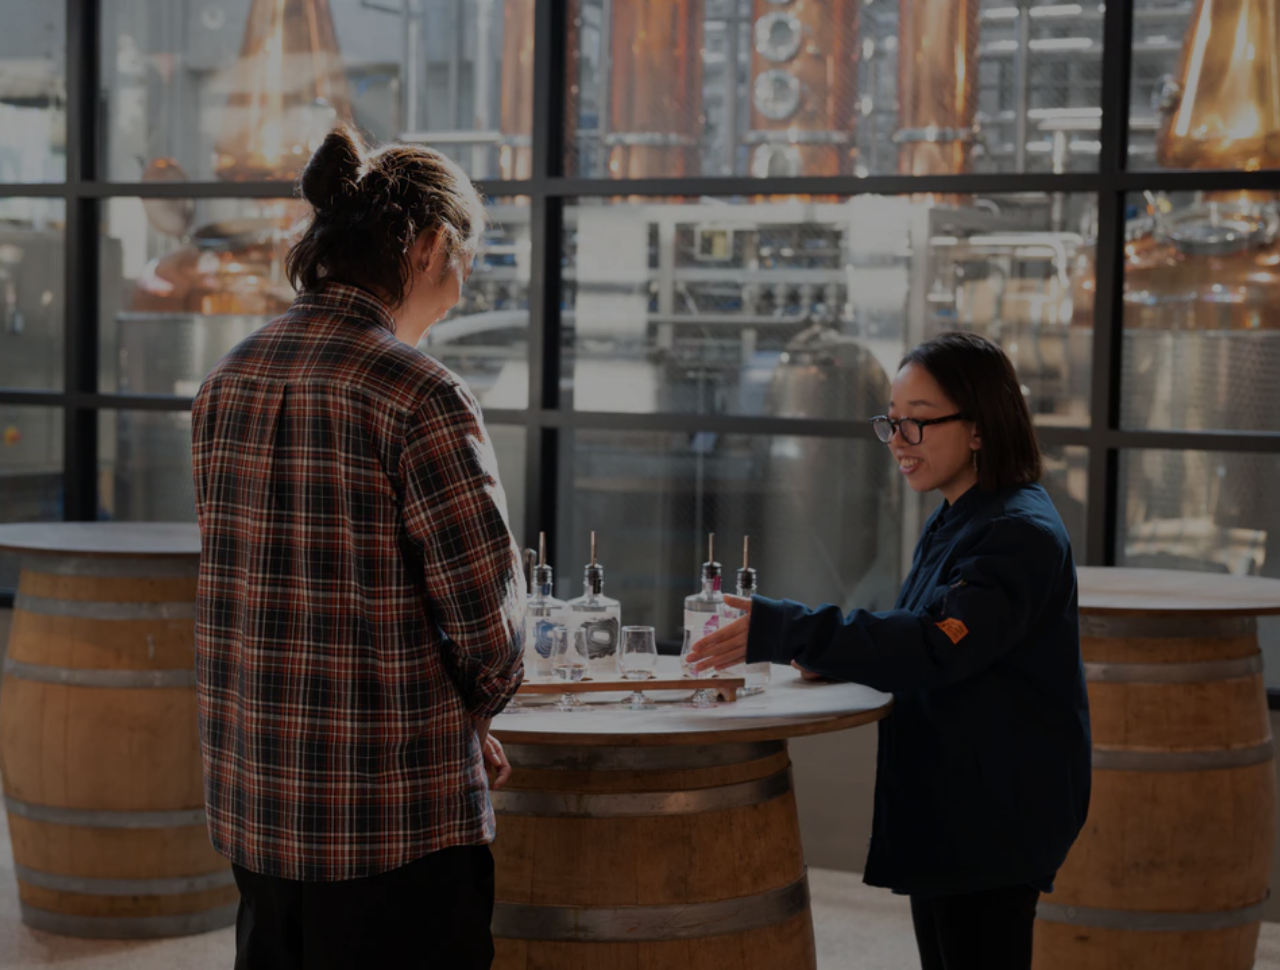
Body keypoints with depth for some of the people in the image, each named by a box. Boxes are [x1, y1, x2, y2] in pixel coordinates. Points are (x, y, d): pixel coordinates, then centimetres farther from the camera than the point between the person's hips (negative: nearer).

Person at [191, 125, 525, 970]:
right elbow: (489, 611, -15)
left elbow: (244, 587, 11)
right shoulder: (417, 394, -16)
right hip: (397, 813, -7)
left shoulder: (229, 382, 6)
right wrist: (475, 708, 8)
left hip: (250, 799, 7)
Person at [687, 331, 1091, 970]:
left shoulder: (1022, 534, -18)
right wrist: (835, 655, 1)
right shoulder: (949, 525, 13)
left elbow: (937, 648, -30)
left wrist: (787, 633, -35)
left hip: (994, 819, -10)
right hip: (942, 811, 10)